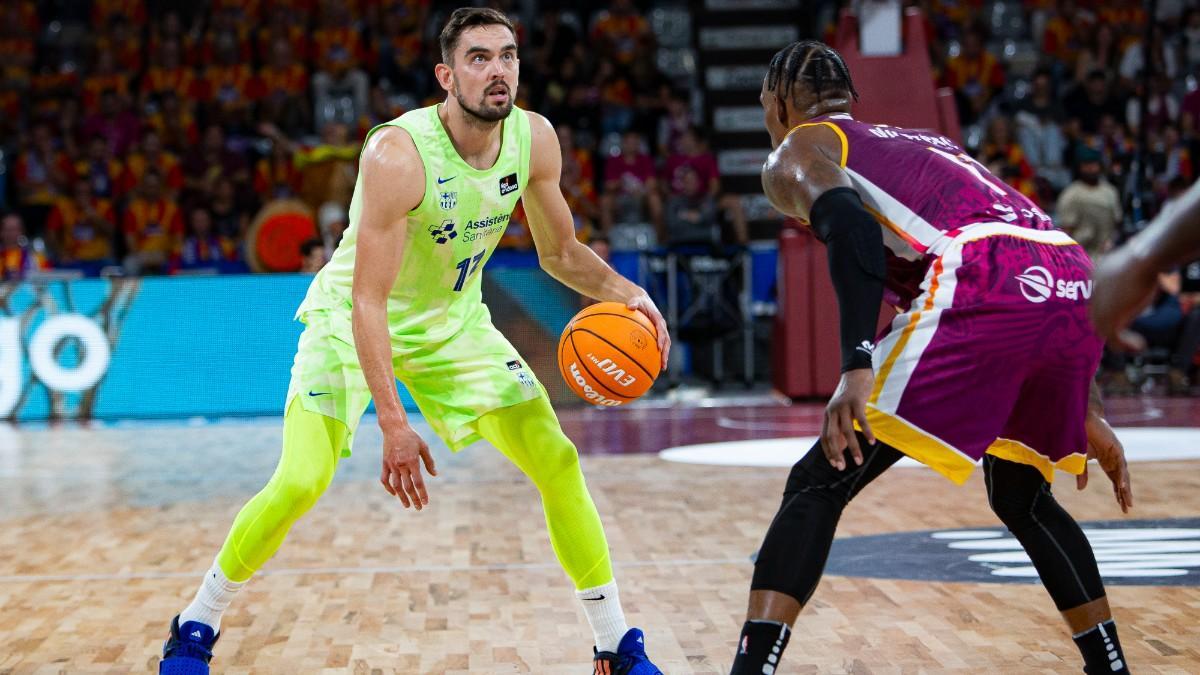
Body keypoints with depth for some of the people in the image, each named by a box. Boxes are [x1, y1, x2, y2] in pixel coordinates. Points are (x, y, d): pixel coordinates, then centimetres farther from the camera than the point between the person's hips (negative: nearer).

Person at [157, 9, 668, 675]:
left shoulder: (534, 139, -14)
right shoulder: (397, 155, -32)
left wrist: (624, 292, -16)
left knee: (559, 464, -3)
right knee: (300, 483, -18)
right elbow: (368, 302, -32)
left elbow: (560, 254, 3)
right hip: (353, 320, -5)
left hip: (454, 322, 5)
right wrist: (393, 424, -37)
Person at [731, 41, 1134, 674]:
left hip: (978, 293, -6)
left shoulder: (794, 154, 18)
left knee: (817, 488, 0)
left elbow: (853, 232, -6)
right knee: (1023, 498, 30)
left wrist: (857, 367, -17)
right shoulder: (924, 142, 38)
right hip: (1075, 293, 7)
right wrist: (1082, 414, 36)